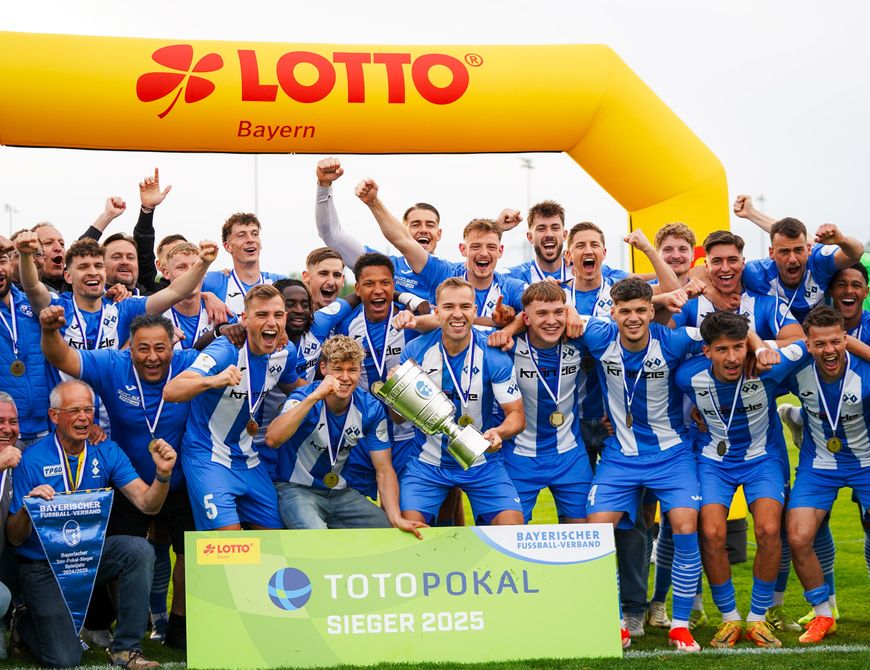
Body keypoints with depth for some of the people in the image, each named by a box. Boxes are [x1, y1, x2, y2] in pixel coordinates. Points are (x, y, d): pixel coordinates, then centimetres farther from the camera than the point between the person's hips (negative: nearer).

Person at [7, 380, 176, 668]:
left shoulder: (106, 452, -2)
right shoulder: (32, 460, -13)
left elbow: (147, 504, -10)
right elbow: (15, 538, -9)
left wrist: (163, 474, -29)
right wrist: (28, 507, -30)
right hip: (44, 567, -4)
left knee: (139, 550, -26)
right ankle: (26, 622, 21)